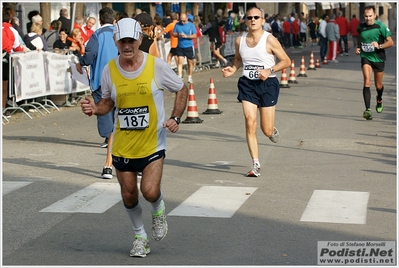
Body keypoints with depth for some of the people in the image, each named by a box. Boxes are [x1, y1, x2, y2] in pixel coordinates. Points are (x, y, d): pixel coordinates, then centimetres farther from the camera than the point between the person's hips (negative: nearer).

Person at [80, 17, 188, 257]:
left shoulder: (156, 65, -10)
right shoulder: (109, 70, -2)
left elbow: (182, 89, 4)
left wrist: (176, 118, -9)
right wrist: (95, 109, -9)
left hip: (152, 143, -3)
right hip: (123, 145, 3)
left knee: (150, 191, -18)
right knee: (129, 196, 9)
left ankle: (159, 208, 19)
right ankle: (141, 236, 34)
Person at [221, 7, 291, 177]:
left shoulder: (269, 40, -8)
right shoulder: (240, 41, 5)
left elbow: (286, 61, -6)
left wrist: (269, 70, -20)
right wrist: (233, 69, 4)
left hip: (267, 84, -3)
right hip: (247, 84, 3)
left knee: (267, 131, 0)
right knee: (250, 123, -11)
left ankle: (273, 131, 42)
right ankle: (256, 165, -3)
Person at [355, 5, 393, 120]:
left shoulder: (381, 26, -11)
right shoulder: (361, 27, -1)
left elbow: (390, 42, -8)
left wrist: (379, 46, -24)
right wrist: (358, 48, 6)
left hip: (378, 58, -1)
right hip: (365, 57, 1)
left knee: (378, 85, 12)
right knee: (367, 81, -20)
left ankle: (379, 100, 48)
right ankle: (367, 109, -26)